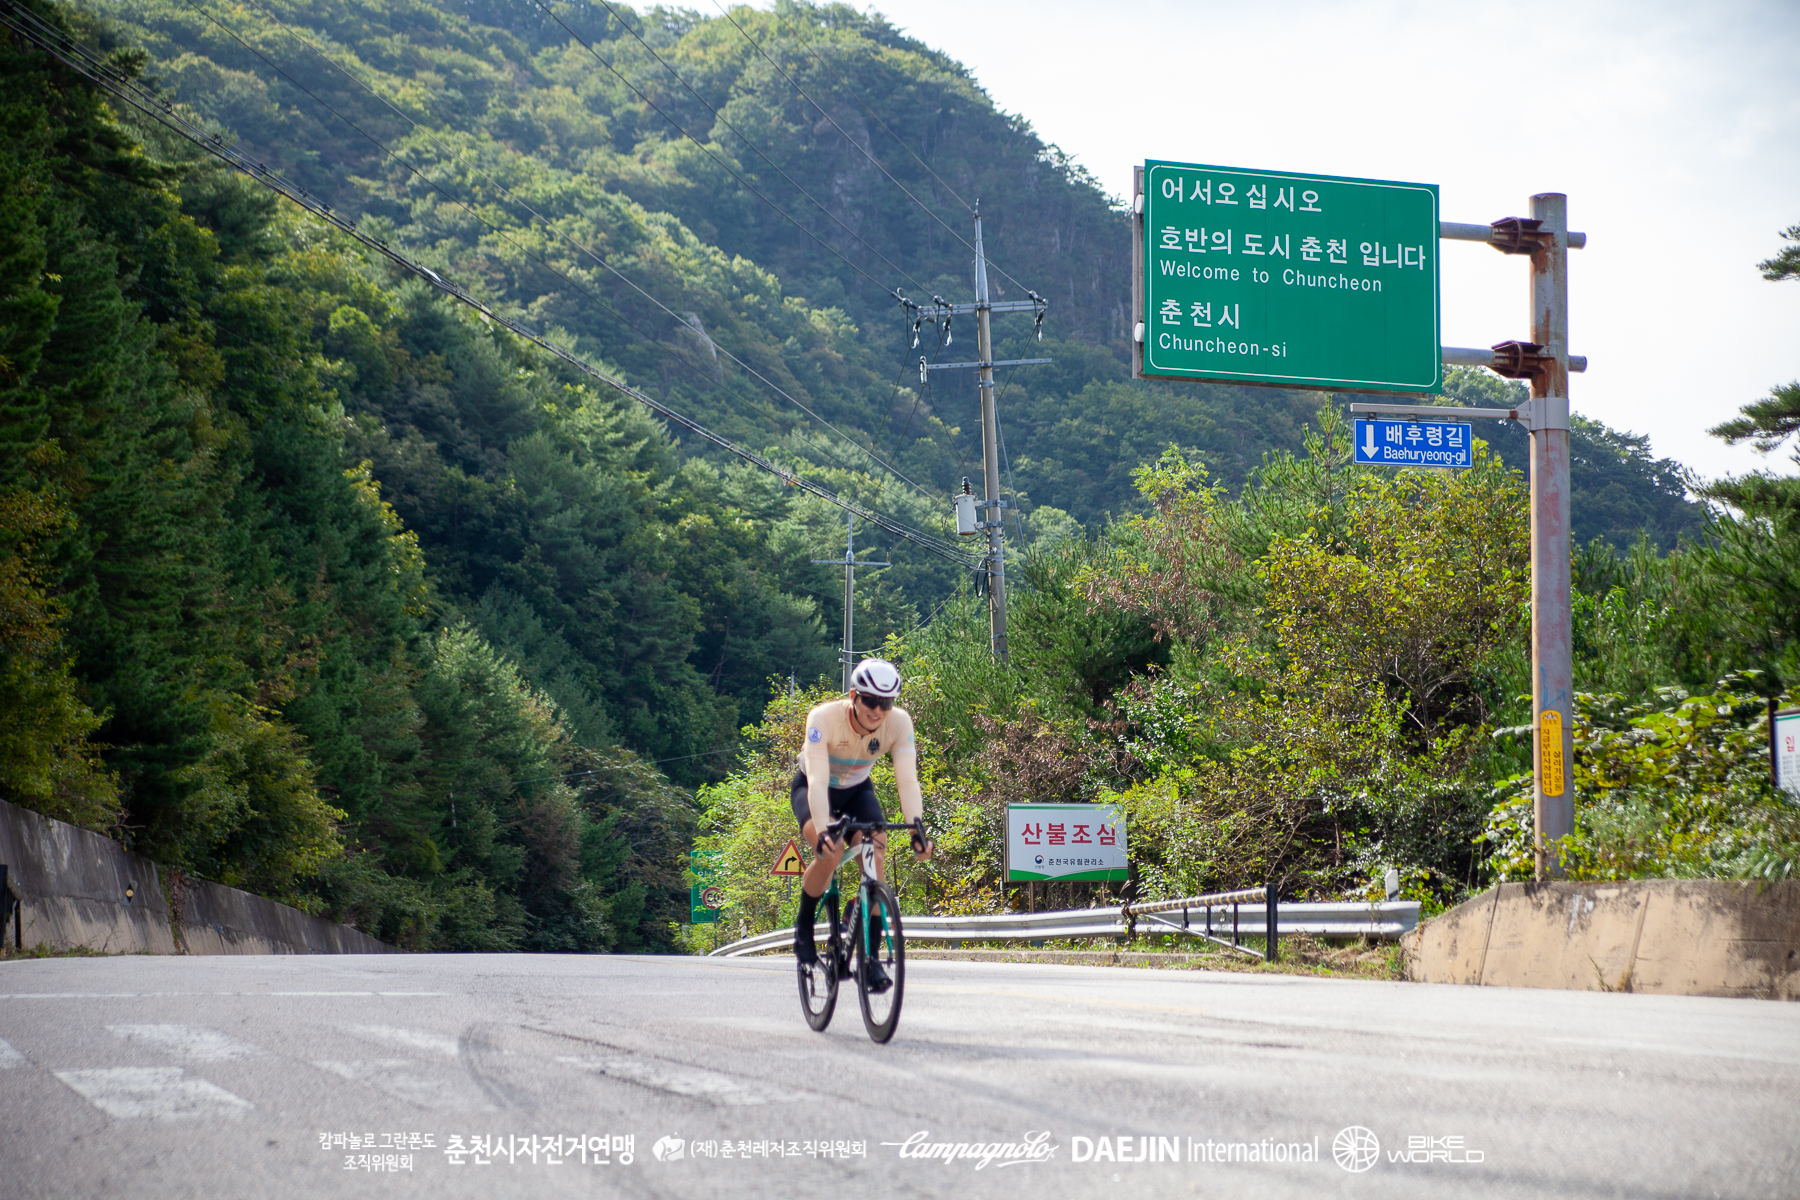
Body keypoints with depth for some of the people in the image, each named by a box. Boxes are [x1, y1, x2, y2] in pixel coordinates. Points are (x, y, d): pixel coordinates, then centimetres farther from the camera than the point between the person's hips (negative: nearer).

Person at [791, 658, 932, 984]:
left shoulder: (899, 722, -26)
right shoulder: (824, 718, -35)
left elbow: (907, 780, -30)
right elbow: (818, 780, -41)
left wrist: (917, 828, -45)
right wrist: (823, 829, -56)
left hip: (858, 790, 3)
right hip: (812, 789, -3)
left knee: (875, 862, -20)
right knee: (831, 853, -31)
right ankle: (804, 926, -6)